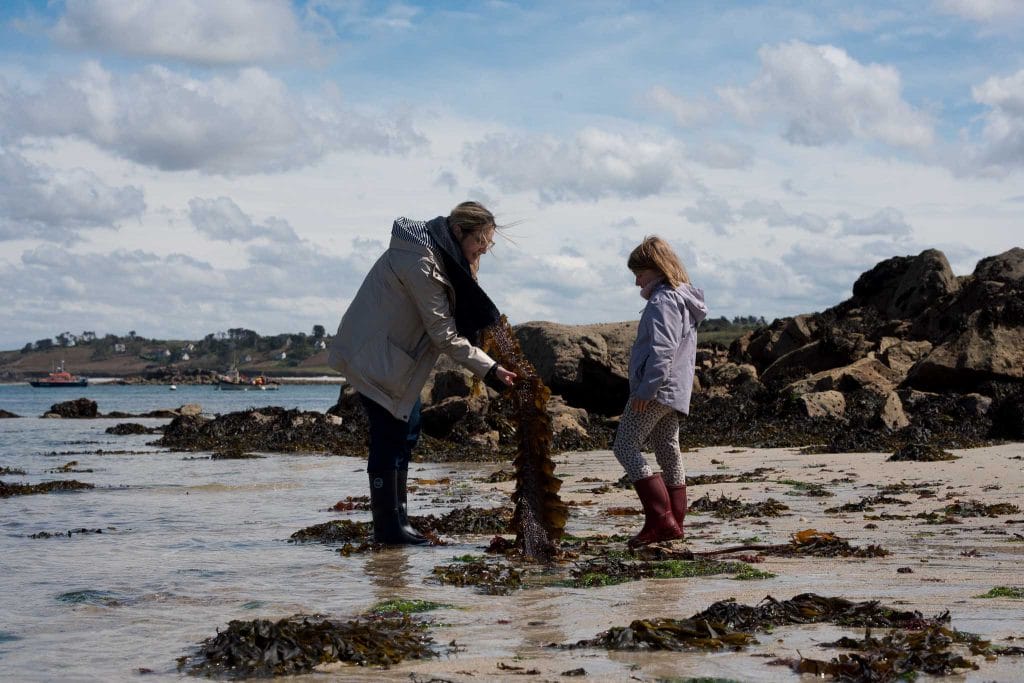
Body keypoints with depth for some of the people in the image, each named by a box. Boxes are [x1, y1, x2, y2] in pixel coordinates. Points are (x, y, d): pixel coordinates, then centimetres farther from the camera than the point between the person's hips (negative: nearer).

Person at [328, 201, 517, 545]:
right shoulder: (420, 262, -26)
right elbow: (444, 334, -25)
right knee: (388, 435, -10)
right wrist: (490, 370, -24)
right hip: (374, 355, -11)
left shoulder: (443, 255, 6)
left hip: (395, 353, 11)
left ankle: (397, 520, 17)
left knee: (406, 429, 11)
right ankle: (388, 527, -5)